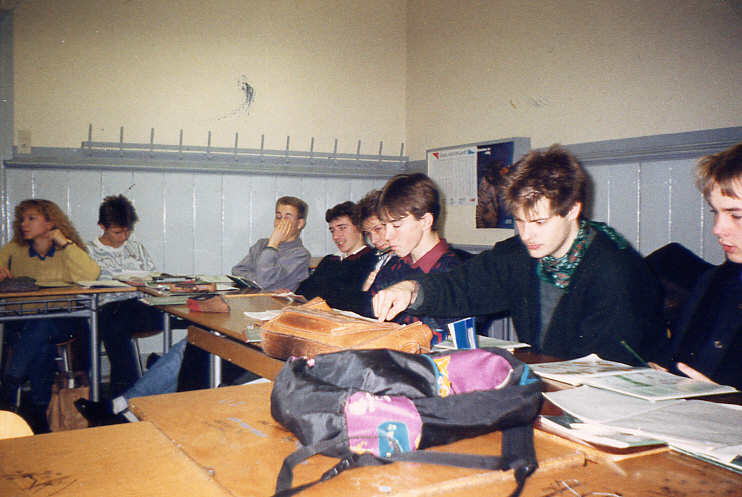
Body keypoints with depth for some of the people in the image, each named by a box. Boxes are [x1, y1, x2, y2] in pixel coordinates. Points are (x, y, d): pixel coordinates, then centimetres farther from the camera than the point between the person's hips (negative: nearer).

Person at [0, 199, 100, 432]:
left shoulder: (67, 252, 5)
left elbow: (91, 275, -15)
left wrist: (65, 242, -11)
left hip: (60, 322, -1)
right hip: (20, 322, 2)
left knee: (39, 328, -35)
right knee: (42, 345, -31)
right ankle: (37, 413, -23)